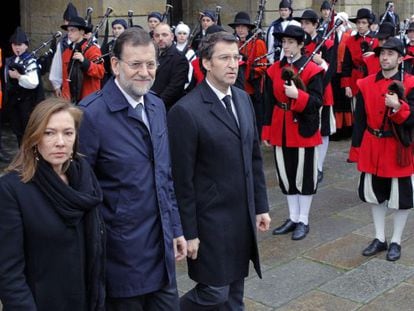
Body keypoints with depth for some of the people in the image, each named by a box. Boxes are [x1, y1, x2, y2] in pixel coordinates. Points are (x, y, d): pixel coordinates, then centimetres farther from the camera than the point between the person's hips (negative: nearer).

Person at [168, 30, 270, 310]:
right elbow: (182, 179, -15)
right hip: (211, 221, -7)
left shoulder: (243, 99, 7)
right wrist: (188, 233, -12)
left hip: (244, 216, 7)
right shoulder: (186, 111, -17)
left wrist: (261, 206, 11)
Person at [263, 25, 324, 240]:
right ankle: (293, 218, 26)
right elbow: (268, 103, 7)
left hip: (303, 130, -5)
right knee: (286, 175, 12)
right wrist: (266, 132, 5)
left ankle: (303, 220, 18)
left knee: (304, 175, 4)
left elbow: (317, 102, -11)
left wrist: (297, 95, -28)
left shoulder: (312, 70, -8)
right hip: (281, 131, 5)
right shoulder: (274, 69, 6)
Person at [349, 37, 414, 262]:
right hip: (372, 148, 3)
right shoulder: (366, 84, 1)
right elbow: (360, 119, 4)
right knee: (375, 195, 13)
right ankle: (380, 239, 28)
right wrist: (356, 149, 2)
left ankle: (396, 242, 22)